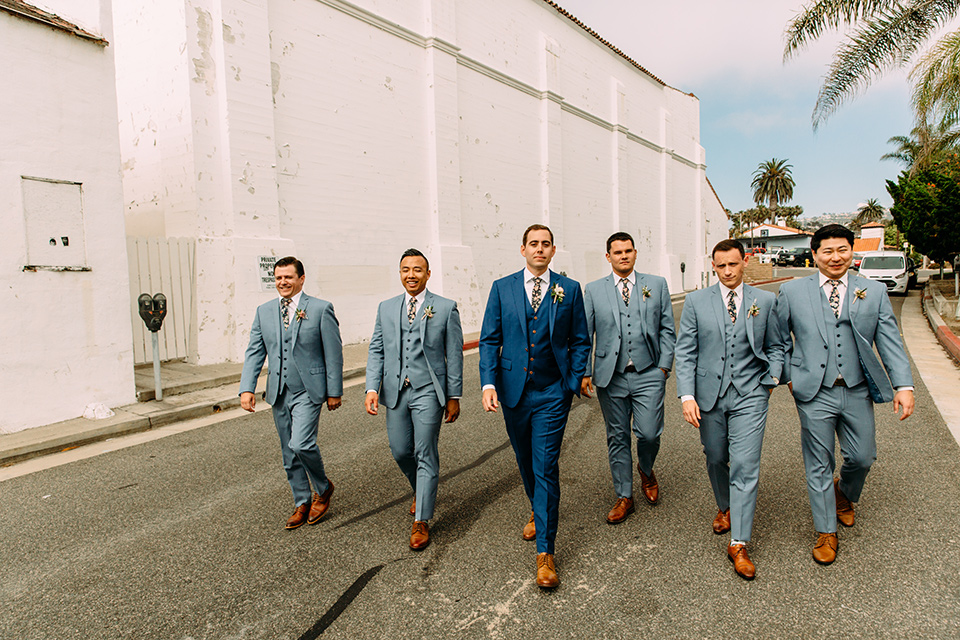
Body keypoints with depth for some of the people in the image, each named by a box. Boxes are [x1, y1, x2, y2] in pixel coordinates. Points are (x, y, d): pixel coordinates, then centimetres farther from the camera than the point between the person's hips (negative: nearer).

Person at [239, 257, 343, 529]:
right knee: (289, 454, 12)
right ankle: (302, 503, 29)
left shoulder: (320, 309, -6)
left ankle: (323, 488, 10)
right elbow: (254, 352, 7)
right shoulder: (264, 311, 8)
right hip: (279, 392, 6)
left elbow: (333, 353, -6)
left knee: (301, 444, -18)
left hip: (308, 391, -5)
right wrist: (247, 388, -5)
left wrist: (334, 392, -7)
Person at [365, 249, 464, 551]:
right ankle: (421, 489, 43)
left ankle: (421, 522, 12)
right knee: (400, 451, 13)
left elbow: (454, 354, 0)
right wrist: (372, 388, -3)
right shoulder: (386, 308, 10)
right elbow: (376, 351, 9)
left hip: (428, 391, -4)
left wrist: (454, 396, -2)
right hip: (395, 391, 4)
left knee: (425, 455, -1)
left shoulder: (446, 308, -1)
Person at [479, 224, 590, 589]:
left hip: (552, 394, -2)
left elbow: (580, 342, 6)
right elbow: (489, 340, 2)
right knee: (525, 462, 19)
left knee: (546, 467, -4)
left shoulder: (569, 290, 2)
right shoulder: (502, 288, 4)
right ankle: (537, 512, 47)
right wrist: (488, 383, -9)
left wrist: (573, 383, -2)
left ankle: (545, 552, 7)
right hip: (513, 390, 3)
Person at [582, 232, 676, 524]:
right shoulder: (593, 290, 6)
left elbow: (667, 330, 9)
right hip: (610, 377, 1)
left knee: (649, 433, -5)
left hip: (648, 375, 0)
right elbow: (584, 335, 6)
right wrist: (584, 373, 0)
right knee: (617, 437, 8)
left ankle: (646, 471, 30)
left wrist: (664, 366, 0)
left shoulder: (657, 285, 8)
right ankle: (624, 497, 25)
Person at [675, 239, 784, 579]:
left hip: (749, 395, -1)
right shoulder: (696, 301, 2)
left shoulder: (765, 301, 4)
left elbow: (776, 345, 14)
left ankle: (739, 544, 5)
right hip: (709, 394, 1)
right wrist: (687, 395, -10)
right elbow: (685, 352, -1)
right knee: (716, 459, 16)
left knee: (745, 467, -5)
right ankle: (725, 507, 44)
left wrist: (772, 378, -2)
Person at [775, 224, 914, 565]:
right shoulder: (792, 291, 1)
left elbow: (890, 341, 1)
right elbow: (780, 339, 7)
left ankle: (844, 493, 47)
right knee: (819, 464, 6)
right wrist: (789, 375, 2)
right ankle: (826, 532, 23)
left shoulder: (874, 292, 5)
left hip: (858, 393, 2)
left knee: (862, 457, 12)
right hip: (815, 394, -2)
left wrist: (903, 385, -8)